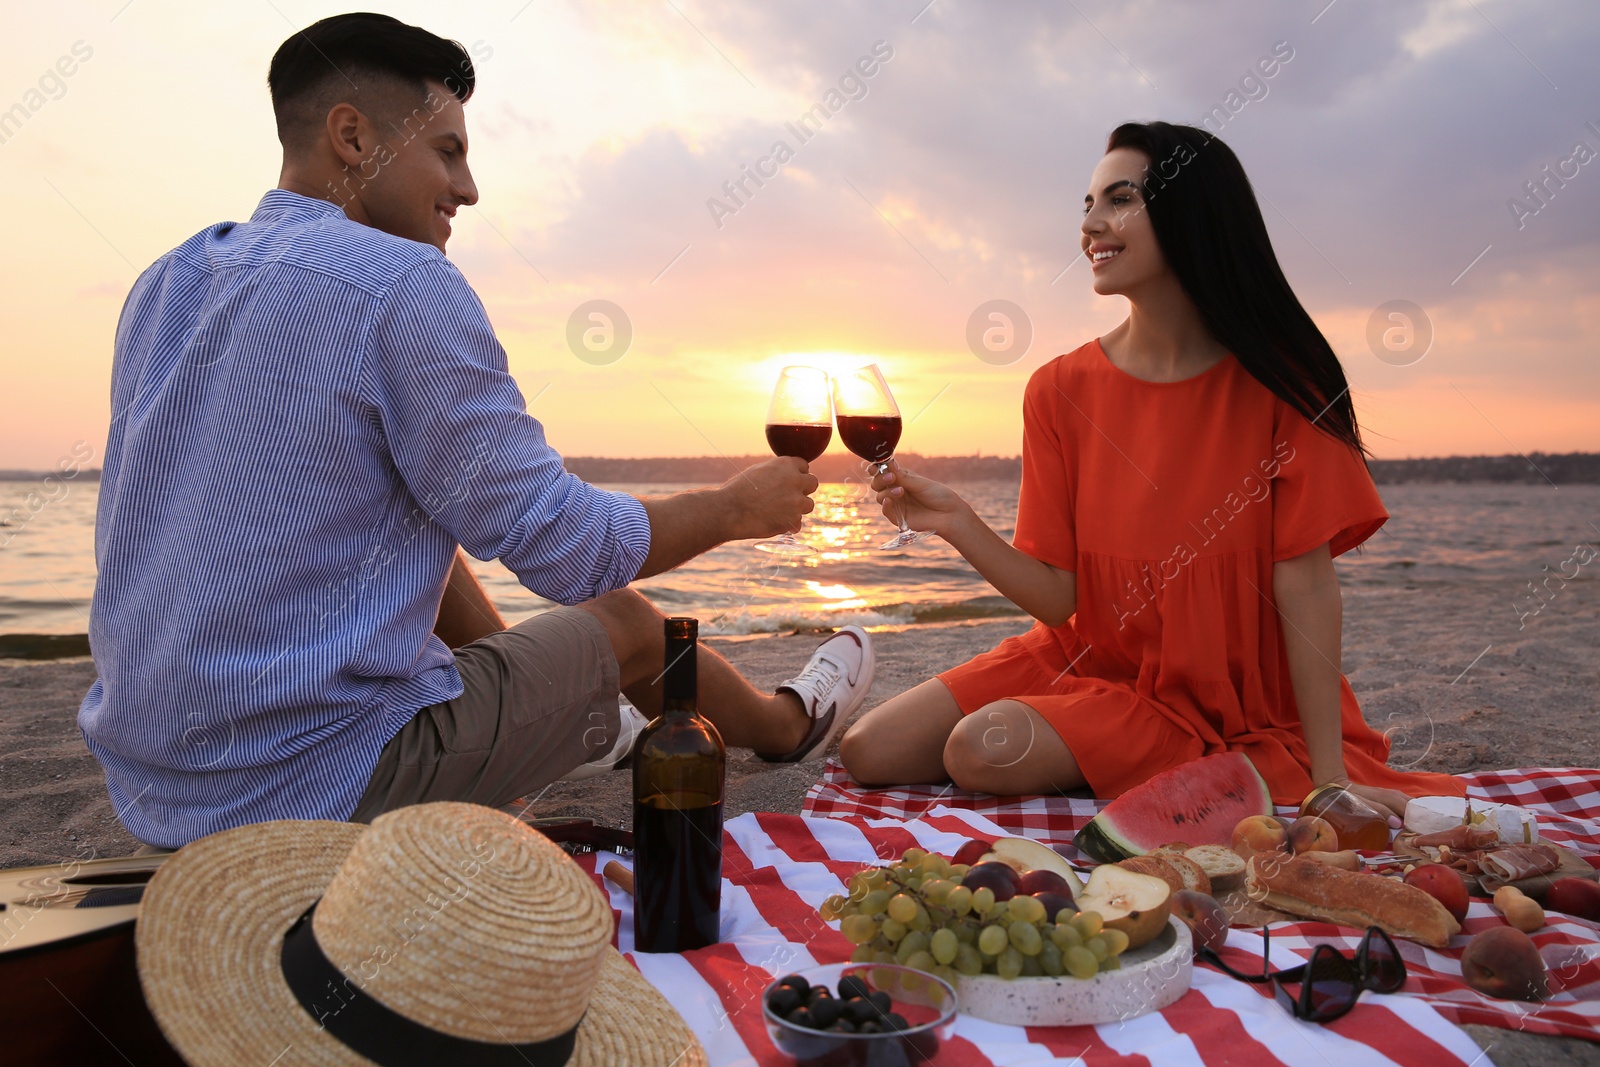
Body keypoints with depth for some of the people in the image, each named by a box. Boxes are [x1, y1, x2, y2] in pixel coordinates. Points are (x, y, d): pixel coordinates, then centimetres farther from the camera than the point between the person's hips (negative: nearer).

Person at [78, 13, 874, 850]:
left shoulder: (163, 287, 6)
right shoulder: (402, 283, -19)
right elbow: (563, 547, -16)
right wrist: (739, 507, 0)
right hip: (328, 787, -7)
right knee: (621, 618, 12)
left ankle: (570, 719, 43)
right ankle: (788, 725, 40)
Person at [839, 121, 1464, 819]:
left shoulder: (1277, 379, -10)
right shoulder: (1061, 390, -4)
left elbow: (1305, 579, -13)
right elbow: (1059, 598, -7)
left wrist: (1330, 778, -17)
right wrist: (958, 523, -24)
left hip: (1230, 702, -3)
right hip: (1090, 661, 3)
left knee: (988, 749, -26)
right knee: (869, 753, -11)